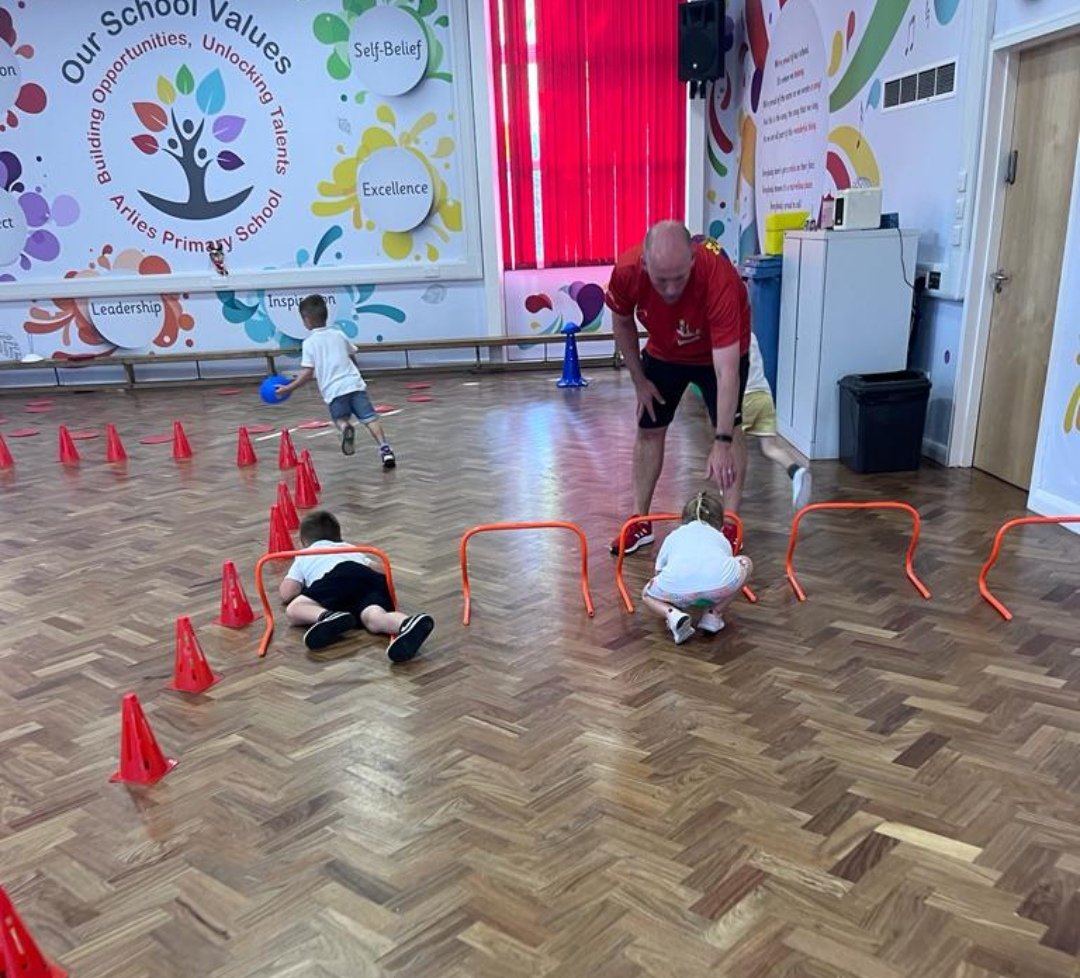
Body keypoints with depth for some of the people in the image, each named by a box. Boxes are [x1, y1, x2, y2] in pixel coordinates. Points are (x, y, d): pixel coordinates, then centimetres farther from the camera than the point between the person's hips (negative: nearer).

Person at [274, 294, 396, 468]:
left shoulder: (309, 343, 3)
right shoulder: (339, 335, 16)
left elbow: (308, 373, -3)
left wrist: (288, 388, 5)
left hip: (334, 390, -2)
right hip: (354, 383, 2)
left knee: (340, 419, 18)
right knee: (369, 417, -2)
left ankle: (345, 428, -18)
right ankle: (384, 448, -22)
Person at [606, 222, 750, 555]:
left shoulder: (719, 279, -42)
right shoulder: (626, 271, -33)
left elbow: (726, 370, -43)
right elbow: (622, 322, -8)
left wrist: (722, 443, -46)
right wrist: (639, 380, -5)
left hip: (721, 350, -3)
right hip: (663, 351, 3)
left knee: (729, 428, -9)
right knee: (649, 428, 5)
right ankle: (640, 521, 17)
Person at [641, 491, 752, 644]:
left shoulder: (673, 536, 38)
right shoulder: (722, 539, 38)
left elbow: (659, 572, 47)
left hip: (677, 588, 0)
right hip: (721, 582, 0)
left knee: (648, 594, 33)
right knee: (745, 563, 33)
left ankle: (672, 614, 2)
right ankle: (714, 615, 21)